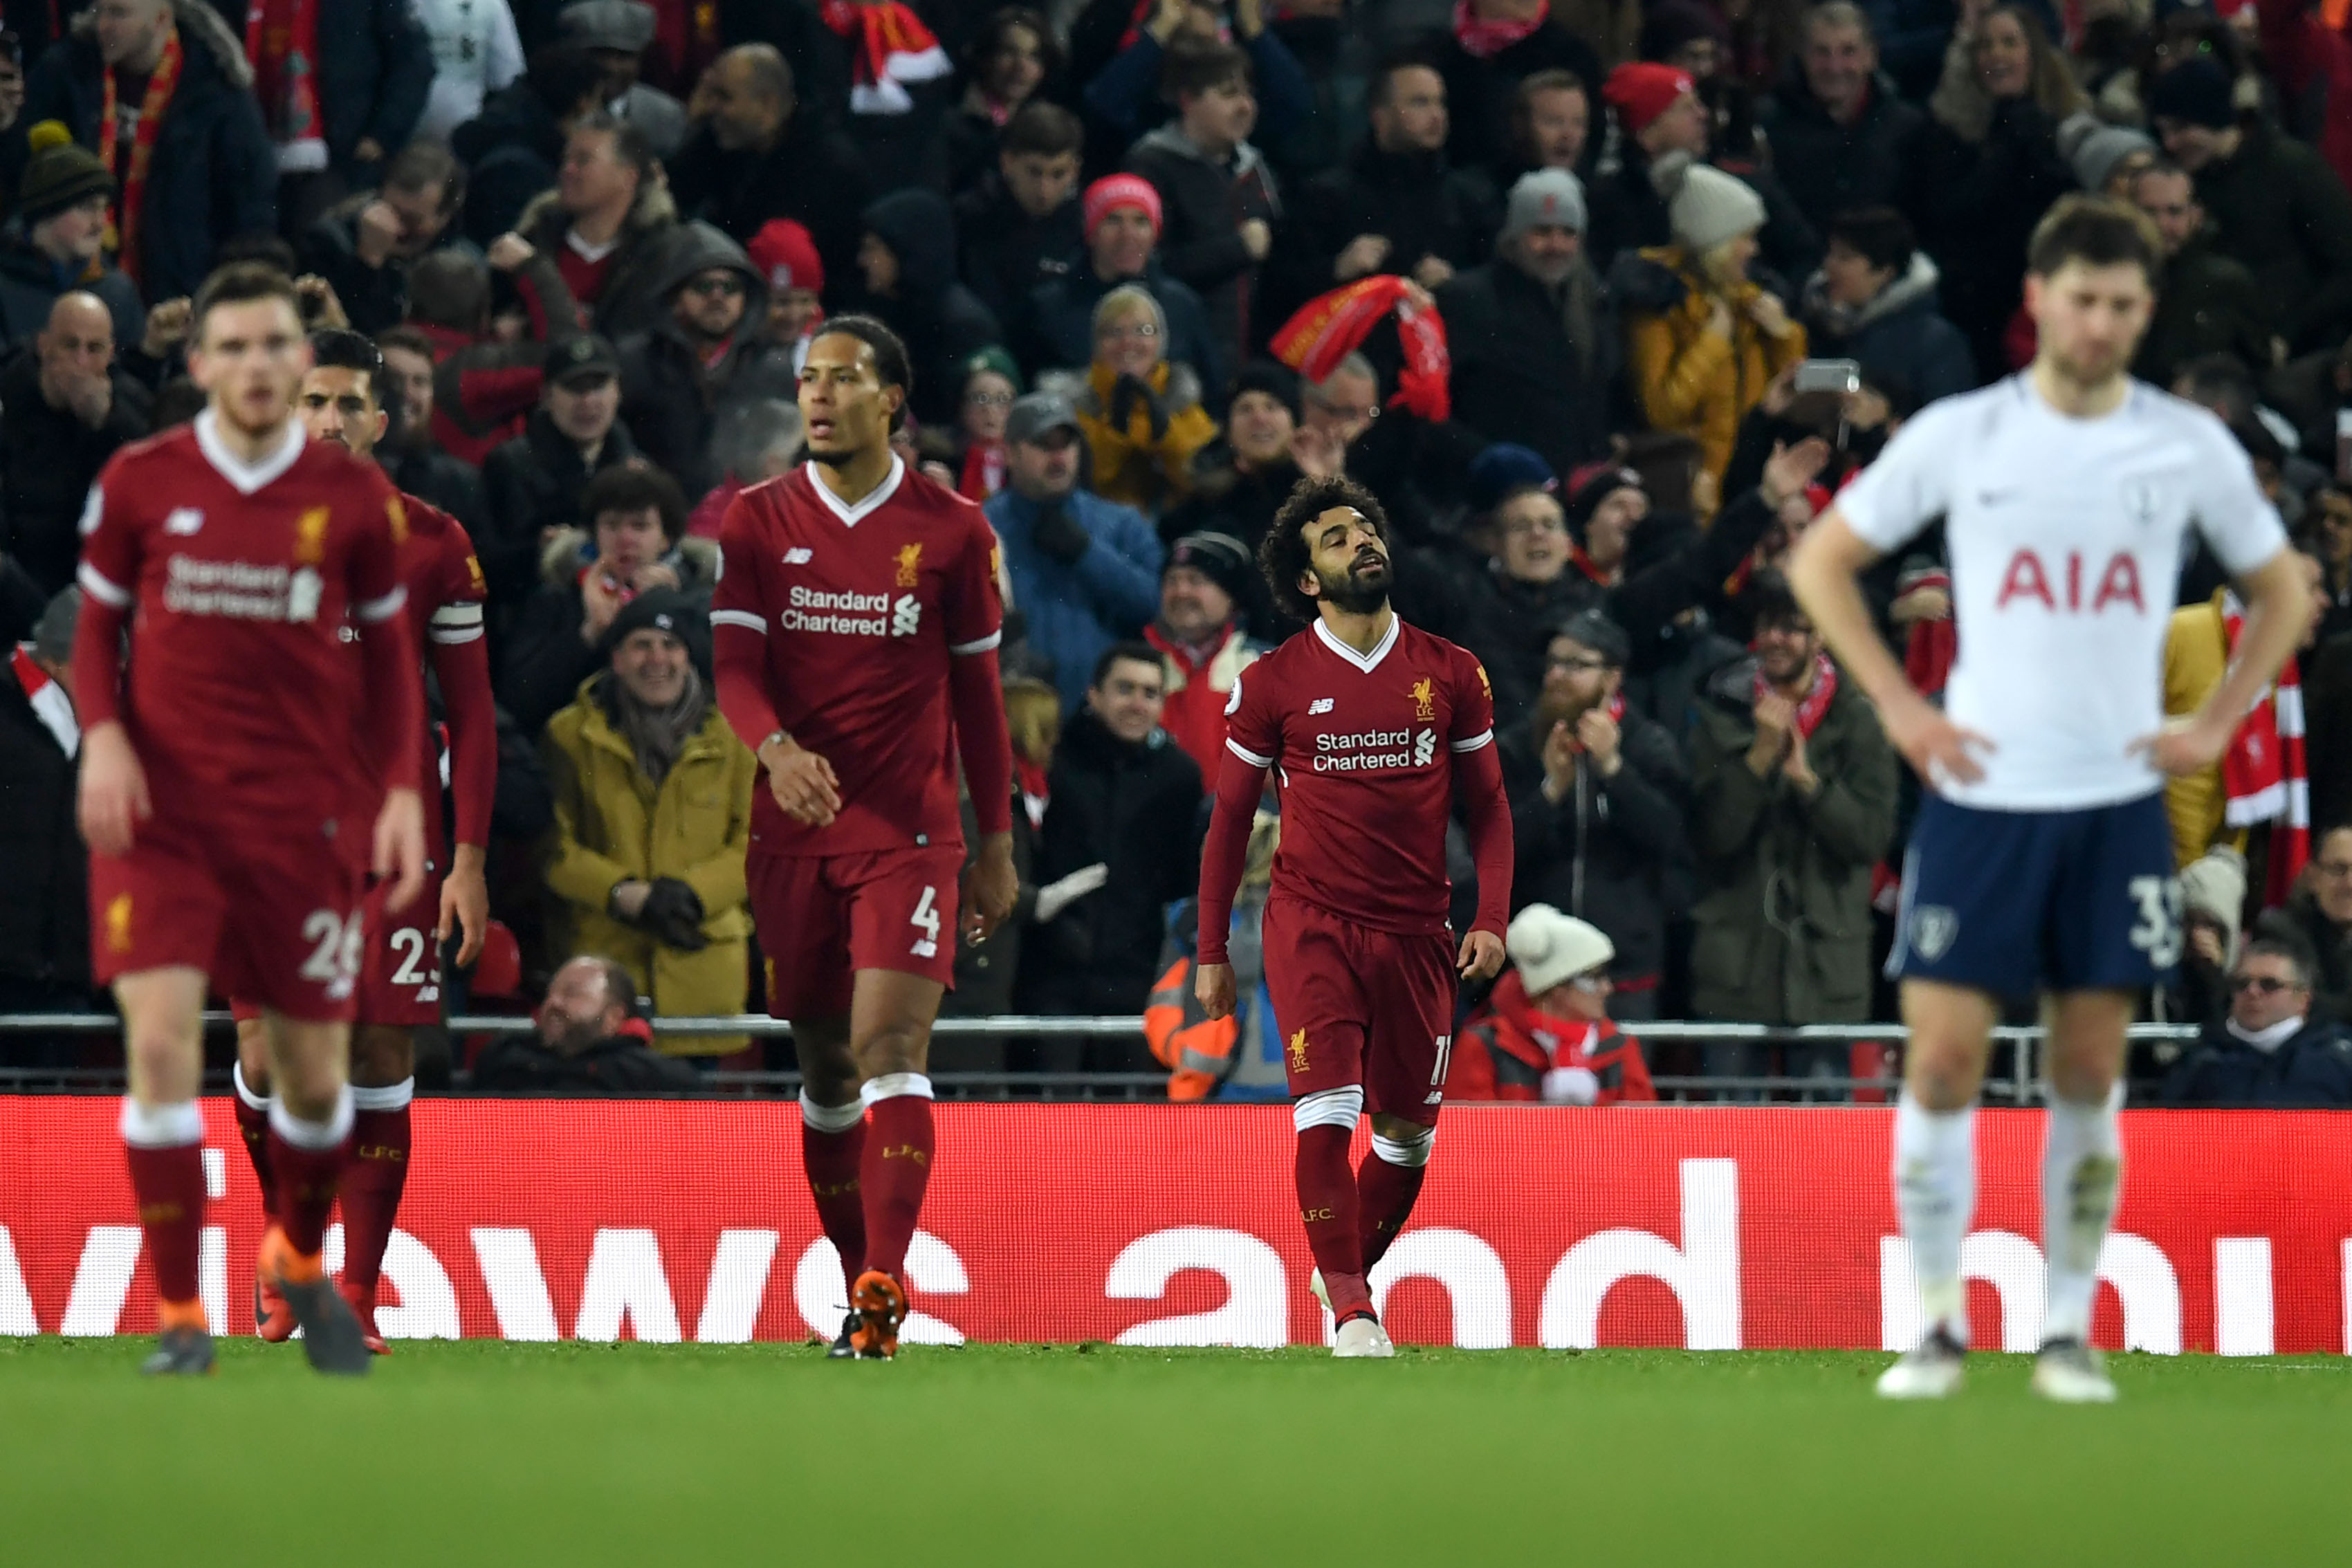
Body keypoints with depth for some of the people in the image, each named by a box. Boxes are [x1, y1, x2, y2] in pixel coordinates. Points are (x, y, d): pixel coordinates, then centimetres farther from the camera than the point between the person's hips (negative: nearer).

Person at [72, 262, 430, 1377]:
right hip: (163, 804, -1)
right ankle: (181, 1317, -9)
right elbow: (98, 627, 10)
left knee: (315, 1070, 6)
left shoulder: (352, 497, 2)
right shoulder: (139, 484, 0)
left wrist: (401, 791, 2)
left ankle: (301, 1255, 37)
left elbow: (388, 650, 11)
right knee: (160, 1037, -16)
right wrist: (103, 734, -8)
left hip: (304, 813, 1)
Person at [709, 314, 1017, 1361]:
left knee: (891, 1041, -17)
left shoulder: (952, 529, 3)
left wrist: (996, 842, 8)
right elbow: (735, 669, -4)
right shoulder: (759, 521, 5)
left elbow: (977, 690, 8)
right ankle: (859, 1287, 18)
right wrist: (777, 748, -26)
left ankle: (885, 1291, -25)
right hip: (794, 836, 2)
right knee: (825, 1066, 7)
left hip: (912, 834, -2)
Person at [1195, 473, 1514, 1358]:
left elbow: (1486, 805, 11)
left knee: (1407, 1137, 7)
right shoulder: (1274, 684, 0)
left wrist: (1491, 920, -2)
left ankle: (1345, 1277, 29)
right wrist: (1211, 952, 7)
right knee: (1327, 1111, -18)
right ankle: (1349, 1311, -14)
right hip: (1312, 923, -3)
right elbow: (1229, 818, 8)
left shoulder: (1450, 674, 6)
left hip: (1416, 935, 3)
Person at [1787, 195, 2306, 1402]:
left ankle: (2068, 1333, 11)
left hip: (2119, 801, 1)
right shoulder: (1957, 438, -1)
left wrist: (2215, 726, 4)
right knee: (1944, 1059, -6)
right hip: (1980, 794, -1)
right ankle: (1938, 1325, 5)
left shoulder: (2188, 445, 3)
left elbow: (2280, 589, 16)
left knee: (2088, 1074, 3)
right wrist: (1898, 706, -1)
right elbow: (1821, 559, 8)